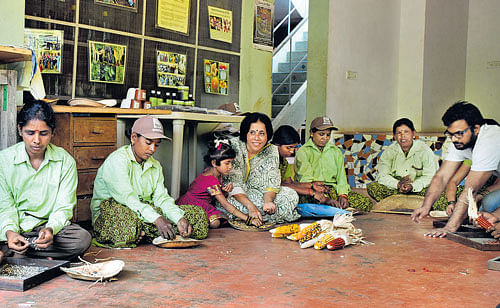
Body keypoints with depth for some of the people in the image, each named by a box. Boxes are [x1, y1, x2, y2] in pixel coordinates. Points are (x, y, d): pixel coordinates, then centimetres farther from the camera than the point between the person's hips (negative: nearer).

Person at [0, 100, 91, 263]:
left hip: (46, 225, 2)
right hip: (14, 227, -2)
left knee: (83, 238, -30)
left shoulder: (65, 161, -2)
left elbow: (64, 208, -4)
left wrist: (50, 229, -27)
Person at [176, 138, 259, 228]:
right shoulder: (211, 180, -26)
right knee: (215, 223, -31)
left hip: (202, 205, 9)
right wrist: (247, 218, -33)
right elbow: (225, 204, -28)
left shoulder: (217, 173, 1)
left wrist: (225, 189, -16)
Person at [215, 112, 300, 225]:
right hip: (235, 195, -4)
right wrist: (250, 206, -36)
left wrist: (268, 201, -33)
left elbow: (271, 183, -10)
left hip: (258, 194, 4)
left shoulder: (271, 151, -6)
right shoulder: (234, 146, -18)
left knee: (291, 195, -15)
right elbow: (233, 184, -22)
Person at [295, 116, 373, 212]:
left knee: (366, 202, -19)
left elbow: (341, 177, 13)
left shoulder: (336, 151, 20)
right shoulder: (303, 151, 3)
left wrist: (343, 195, -11)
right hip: (312, 192, -4)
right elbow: (306, 178, -12)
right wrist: (327, 199, -27)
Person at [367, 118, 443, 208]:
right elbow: (382, 176, -7)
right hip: (396, 189, 3)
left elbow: (430, 176, -14)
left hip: (418, 188, -3)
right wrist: (398, 184, -27)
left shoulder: (424, 150, -7)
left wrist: (412, 186, -32)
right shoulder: (389, 151, 0)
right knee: (372, 188, -25)